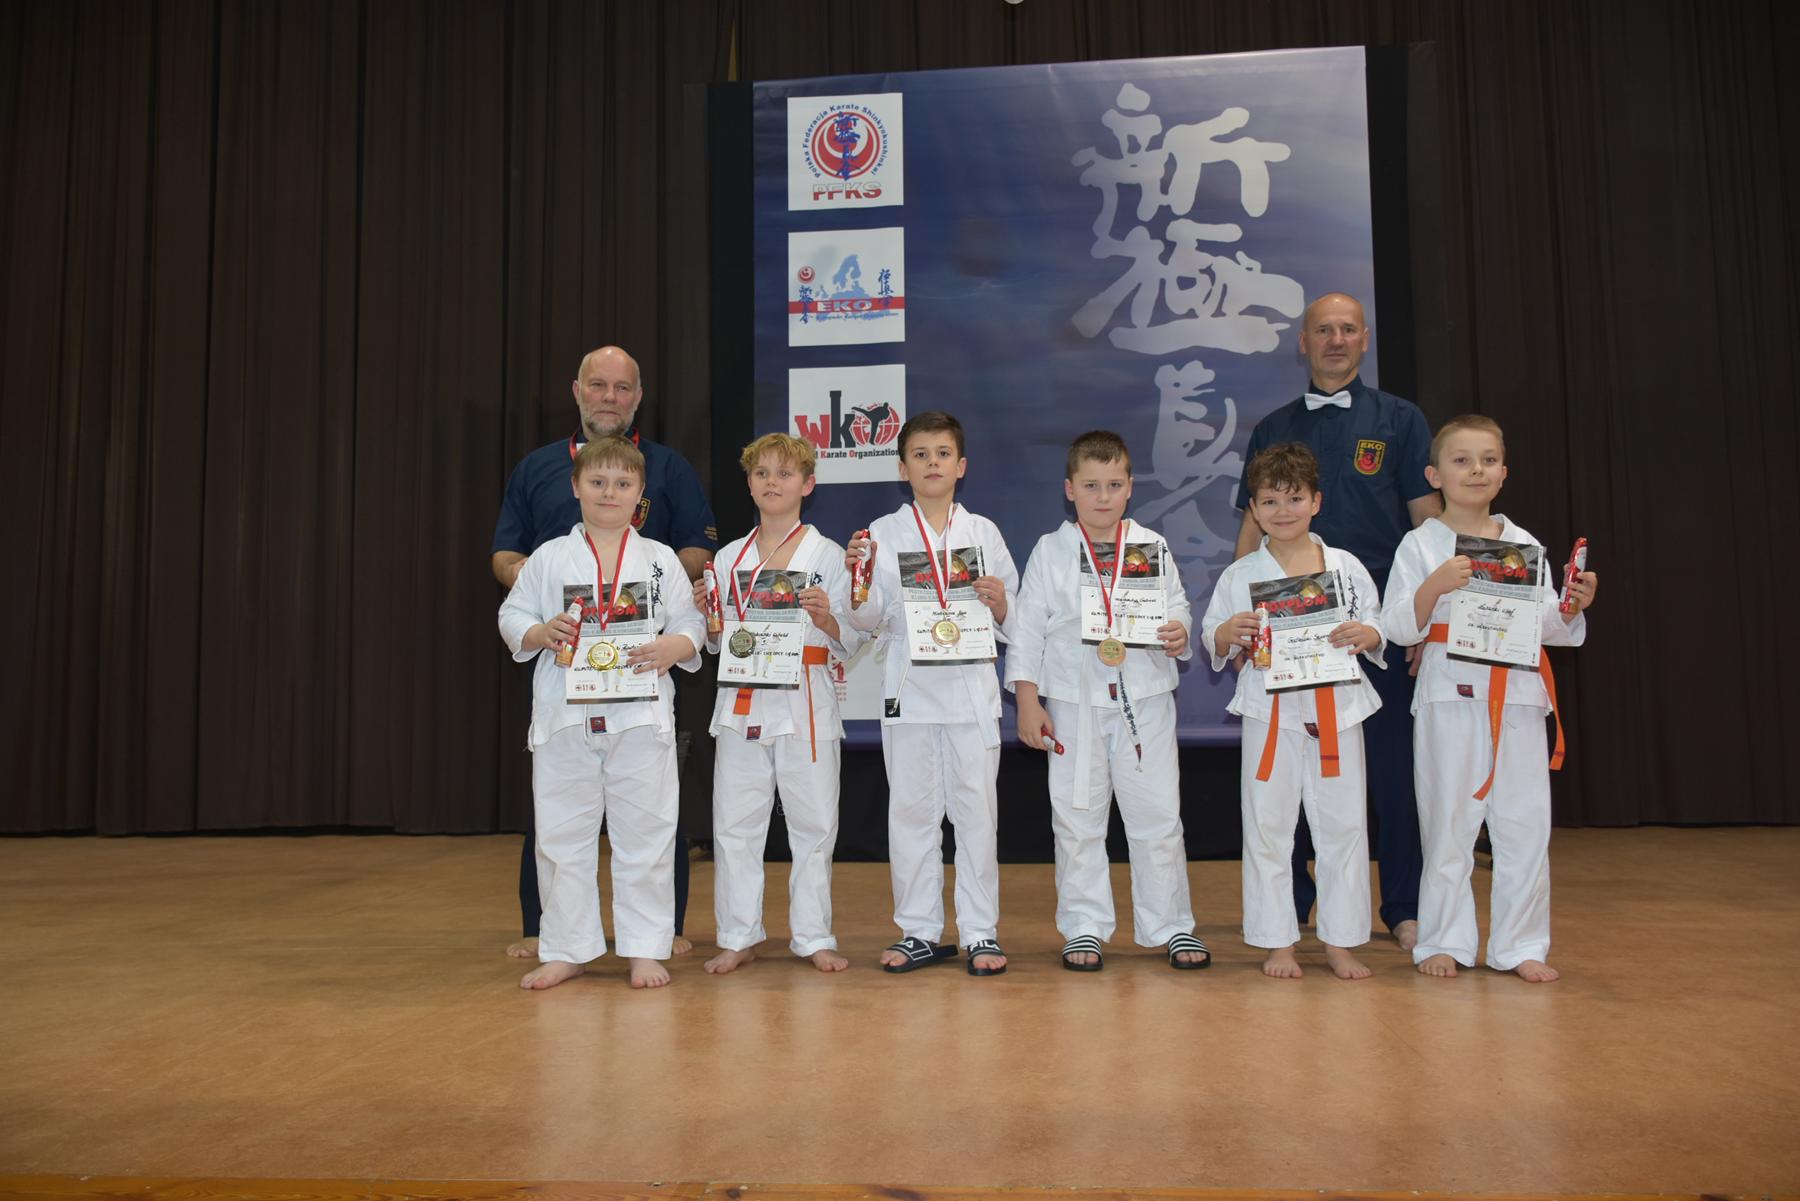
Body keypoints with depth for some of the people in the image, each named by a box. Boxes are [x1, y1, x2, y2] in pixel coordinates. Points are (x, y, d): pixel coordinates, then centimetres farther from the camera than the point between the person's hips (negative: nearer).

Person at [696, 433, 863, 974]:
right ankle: (738, 936, 19)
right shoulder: (730, 558, 11)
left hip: (804, 703, -3)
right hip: (741, 702, 3)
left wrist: (826, 617, -19)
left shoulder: (827, 555, 2)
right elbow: (717, 643, 16)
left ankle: (813, 936, 16)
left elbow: (849, 644, 0)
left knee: (813, 824, 3)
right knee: (734, 824, 6)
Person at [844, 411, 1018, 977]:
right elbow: (868, 621, 2)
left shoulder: (983, 532, 8)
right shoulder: (883, 534, 5)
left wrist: (1000, 606, -10)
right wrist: (859, 578, -15)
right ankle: (919, 932, 17)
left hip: (971, 685, 0)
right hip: (909, 688, 0)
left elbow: (1011, 624, 11)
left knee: (976, 808, 2)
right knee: (911, 809, 5)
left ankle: (980, 932, 12)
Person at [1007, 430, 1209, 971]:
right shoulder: (1050, 551, 1)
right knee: (1077, 819, 7)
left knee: (1157, 815, 6)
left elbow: (1177, 609, 10)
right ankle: (1084, 927, 20)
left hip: (1145, 700, 1)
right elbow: (1026, 628, 0)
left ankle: (1171, 924, 20)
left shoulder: (1153, 547, 5)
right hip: (1074, 703, -1)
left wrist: (1179, 633, -15)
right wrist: (1028, 701, -5)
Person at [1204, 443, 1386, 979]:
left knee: (1343, 825, 7)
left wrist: (1368, 636, -14)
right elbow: (1213, 641, 5)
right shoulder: (1240, 575, 1)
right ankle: (1276, 941, 18)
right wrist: (1228, 634, -16)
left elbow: (1377, 630, 8)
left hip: (1336, 708, 1)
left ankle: (1340, 942, 21)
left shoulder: (1347, 567, 4)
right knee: (1267, 828, 5)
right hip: (1270, 710, -1)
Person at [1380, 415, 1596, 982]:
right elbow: (1398, 628, -4)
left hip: (1517, 697, 3)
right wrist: (1433, 586, -19)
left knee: (1524, 824, 5)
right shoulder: (1421, 546, 1)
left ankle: (1520, 945, 18)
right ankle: (1444, 940, 17)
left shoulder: (1525, 546, 10)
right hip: (1449, 696, -3)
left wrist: (1573, 607, -7)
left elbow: (1550, 627, 13)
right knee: (1448, 822, 4)